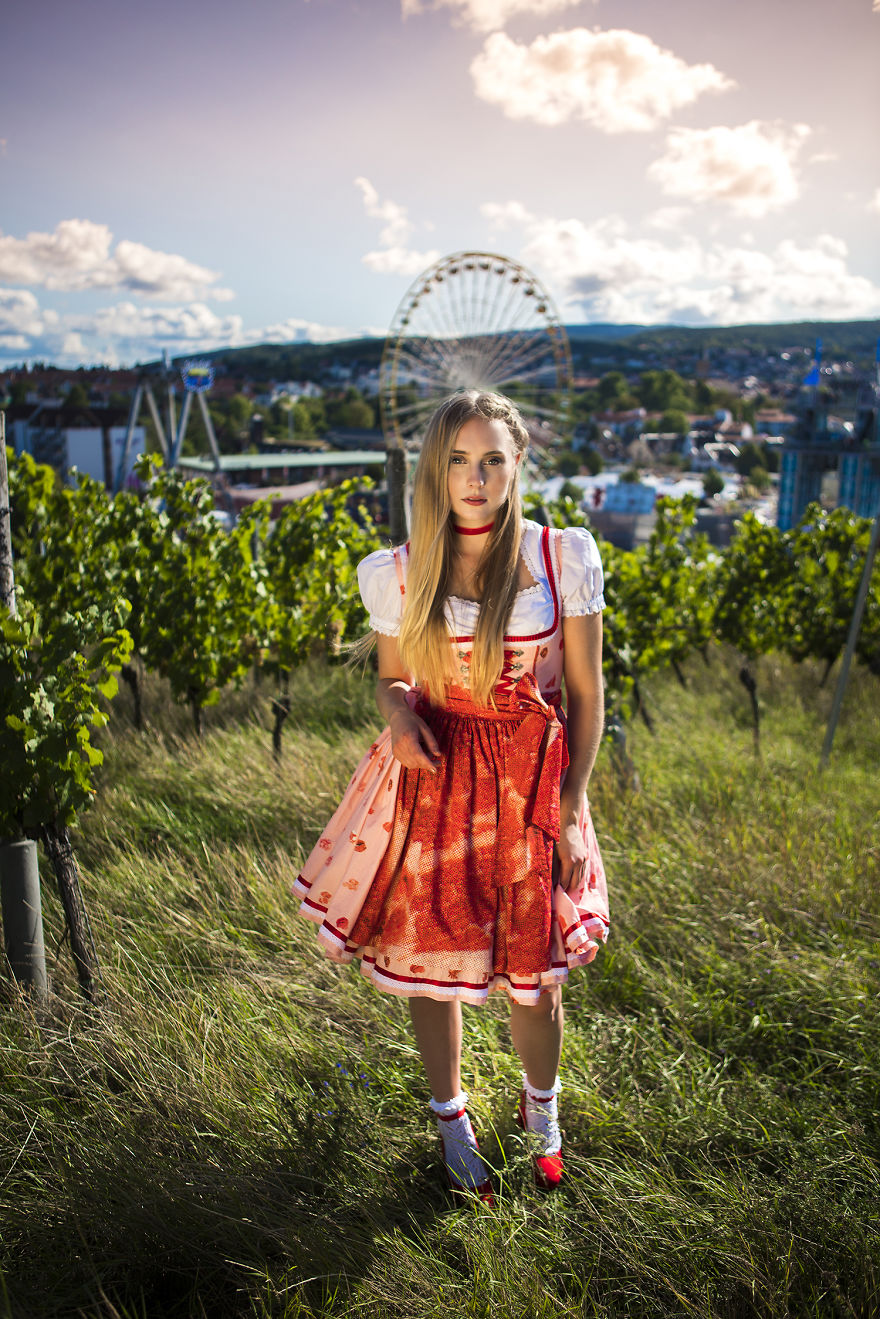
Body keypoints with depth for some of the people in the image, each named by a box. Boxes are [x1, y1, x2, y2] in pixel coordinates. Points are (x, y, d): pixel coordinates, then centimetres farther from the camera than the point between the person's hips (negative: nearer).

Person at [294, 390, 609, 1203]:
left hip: (531, 783, -1)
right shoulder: (397, 574, -3)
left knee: (534, 973, 11)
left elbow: (586, 694, -2)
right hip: (430, 778, 1)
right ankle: (450, 1116, 43)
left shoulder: (567, 558, -6)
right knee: (428, 962, 13)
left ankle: (541, 1105, 46)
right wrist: (399, 715, -14)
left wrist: (571, 809, -5)